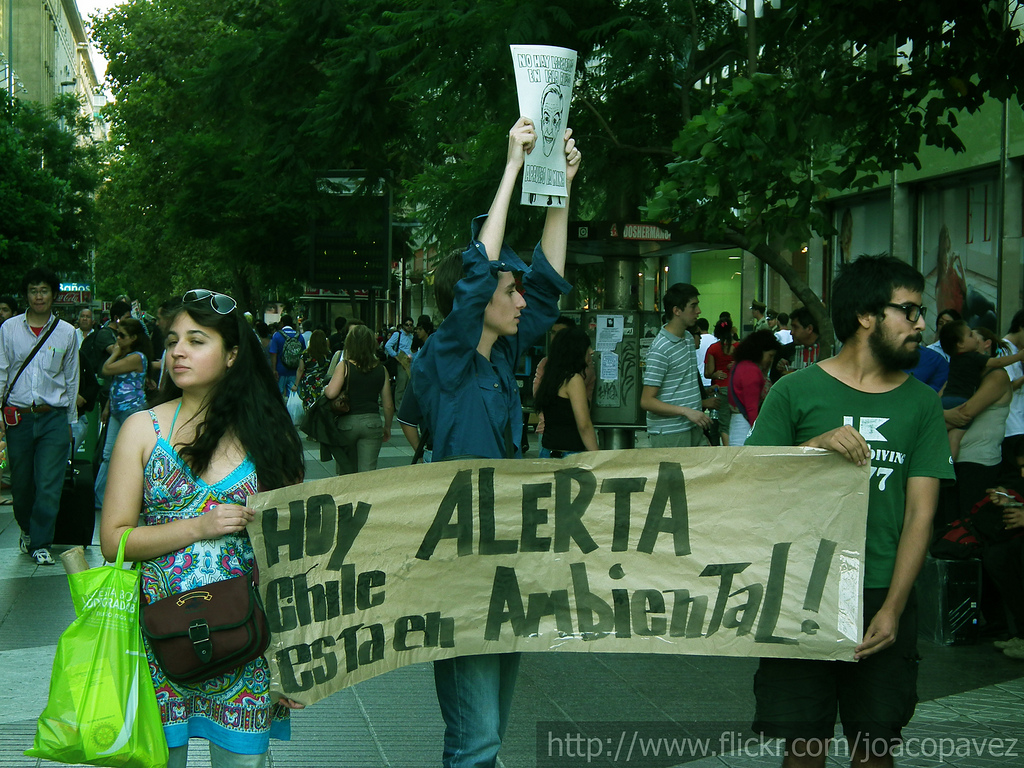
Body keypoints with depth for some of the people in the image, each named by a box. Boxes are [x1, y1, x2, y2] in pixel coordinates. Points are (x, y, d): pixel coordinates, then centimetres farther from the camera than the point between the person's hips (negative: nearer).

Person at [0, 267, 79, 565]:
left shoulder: (67, 333, 5)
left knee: (49, 484, -7)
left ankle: (40, 543, 3)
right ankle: (27, 530, 32)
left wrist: (71, 421, 12)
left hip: (54, 417, -1)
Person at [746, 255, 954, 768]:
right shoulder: (796, 391, 0)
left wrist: (893, 607, -8)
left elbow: (919, 513, 2)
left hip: (883, 598, 2)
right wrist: (813, 446, -20)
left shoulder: (921, 403, 7)